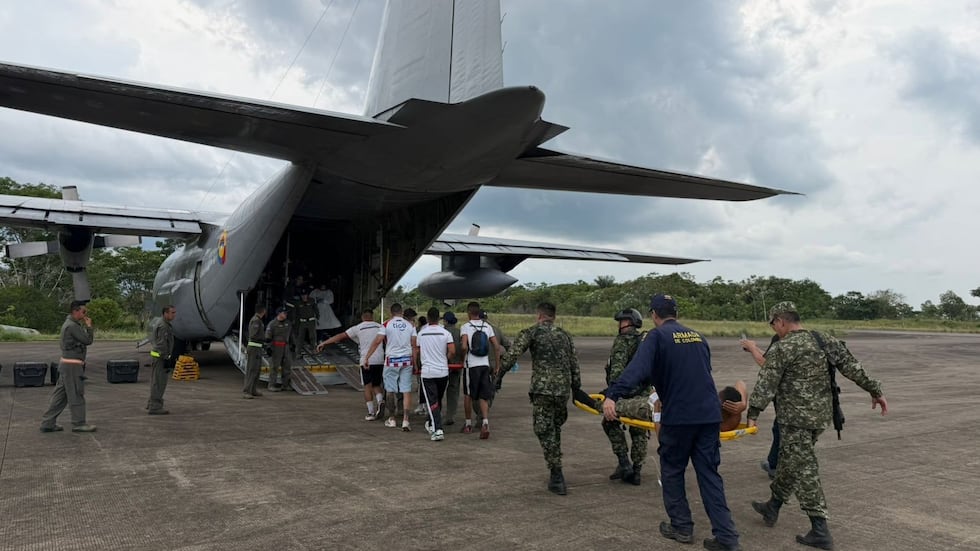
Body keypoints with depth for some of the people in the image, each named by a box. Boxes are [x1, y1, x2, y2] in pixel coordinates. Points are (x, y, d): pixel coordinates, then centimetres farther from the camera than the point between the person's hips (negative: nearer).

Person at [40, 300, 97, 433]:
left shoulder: (69, 324, 15)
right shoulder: (72, 326, -17)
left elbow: (83, 339, 17)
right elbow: (88, 340, -15)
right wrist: (89, 326, -7)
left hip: (66, 364, 10)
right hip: (72, 365, -10)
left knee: (60, 395, 12)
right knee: (76, 395, -2)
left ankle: (48, 423, 15)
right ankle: (78, 423, 5)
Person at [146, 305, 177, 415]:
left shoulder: (158, 322, 14)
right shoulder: (163, 326, -19)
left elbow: (152, 339, 22)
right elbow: (162, 344, -24)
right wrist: (167, 360, -22)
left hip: (156, 355, 11)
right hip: (161, 357, -11)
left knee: (156, 381, 18)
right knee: (159, 382, -6)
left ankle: (151, 404, 27)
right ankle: (155, 407, -4)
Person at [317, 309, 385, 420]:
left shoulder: (358, 328, 3)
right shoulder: (380, 327, 11)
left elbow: (340, 336, 2)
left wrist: (324, 343, 7)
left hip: (366, 360, -3)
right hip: (379, 360, 3)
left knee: (367, 386, 5)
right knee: (376, 384, 16)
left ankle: (371, 412, 1)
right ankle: (380, 401, -10)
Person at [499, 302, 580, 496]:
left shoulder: (532, 332, 2)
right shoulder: (565, 335, 16)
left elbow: (513, 353, -10)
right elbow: (574, 365, 15)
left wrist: (501, 367, 1)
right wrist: (577, 389, 20)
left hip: (542, 388, -5)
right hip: (563, 389, 5)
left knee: (544, 431, 0)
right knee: (555, 429, 18)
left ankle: (557, 476, -5)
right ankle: (556, 476, 24)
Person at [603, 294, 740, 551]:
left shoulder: (657, 336, -5)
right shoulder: (697, 336, 15)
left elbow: (637, 369, -21)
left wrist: (612, 395, -30)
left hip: (678, 416, -5)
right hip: (709, 414, 5)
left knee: (672, 471, 13)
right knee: (709, 474, 10)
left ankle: (682, 527, 21)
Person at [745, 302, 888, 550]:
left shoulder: (783, 348, -14)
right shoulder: (824, 340, 7)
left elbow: (766, 384, -17)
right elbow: (852, 366, 7)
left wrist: (753, 413, -16)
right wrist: (875, 390, 14)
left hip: (796, 418, -8)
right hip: (821, 415, 8)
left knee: (803, 470, -2)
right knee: (789, 462, 20)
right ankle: (772, 507, 33)